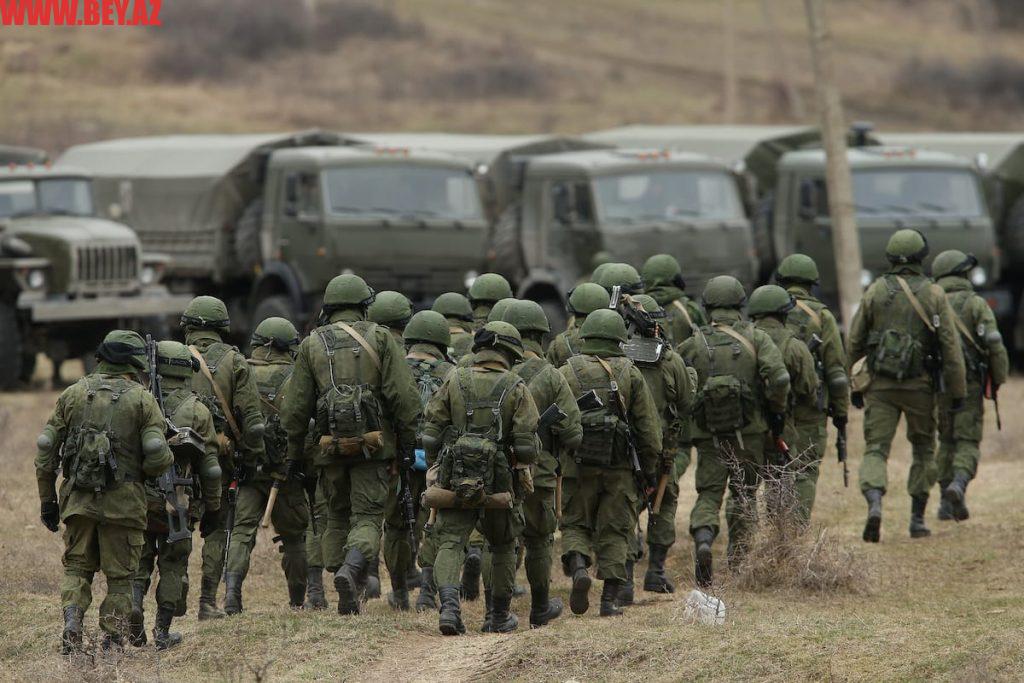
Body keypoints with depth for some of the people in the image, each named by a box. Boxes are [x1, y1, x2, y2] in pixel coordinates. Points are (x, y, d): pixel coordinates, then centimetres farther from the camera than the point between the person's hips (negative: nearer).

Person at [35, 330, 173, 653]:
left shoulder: (73, 394, 5)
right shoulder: (142, 399, -4)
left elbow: (46, 448, 5)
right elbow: (157, 456, -13)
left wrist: (47, 499, 13)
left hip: (77, 500, 2)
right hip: (122, 502, -2)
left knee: (77, 568, 15)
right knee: (120, 577, 8)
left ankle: (72, 625, -5)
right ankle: (112, 642, 6)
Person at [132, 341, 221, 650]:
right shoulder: (197, 412, -3)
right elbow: (209, 466, -1)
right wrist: (213, 509, 8)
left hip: (137, 498, 1)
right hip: (177, 503, -1)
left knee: (139, 559, 14)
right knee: (173, 566, 10)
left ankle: (133, 601, -13)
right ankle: (163, 632, 9)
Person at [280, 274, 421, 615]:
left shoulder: (311, 344, 8)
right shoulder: (380, 338, 1)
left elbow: (295, 407, 7)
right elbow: (403, 395, -6)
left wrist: (293, 454, 14)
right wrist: (409, 442, 2)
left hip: (331, 446, 2)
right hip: (373, 445, -2)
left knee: (337, 519, 15)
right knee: (367, 518, 0)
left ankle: (347, 599, 11)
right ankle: (351, 569, -29)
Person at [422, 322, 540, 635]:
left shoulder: (454, 381, 3)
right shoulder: (516, 388, -3)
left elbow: (431, 431, 2)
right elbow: (527, 441, -7)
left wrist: (434, 468, 13)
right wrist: (524, 473, 9)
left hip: (455, 479, 0)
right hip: (499, 483, 0)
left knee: (450, 543, -3)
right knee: (503, 546, 19)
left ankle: (449, 602, -28)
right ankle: (501, 617, 26)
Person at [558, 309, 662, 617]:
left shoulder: (567, 373, 1)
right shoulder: (630, 373, 2)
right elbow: (649, 426, 2)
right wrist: (650, 468, 10)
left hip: (577, 464, 0)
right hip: (620, 466, 0)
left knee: (575, 525, 13)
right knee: (615, 531, 8)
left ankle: (578, 567, -15)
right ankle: (610, 598, 4)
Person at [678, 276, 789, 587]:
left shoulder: (693, 344, 1)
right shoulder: (757, 339, -2)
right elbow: (779, 378, -14)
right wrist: (778, 410, 1)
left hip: (708, 433, 0)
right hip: (749, 431, 0)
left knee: (708, 493, 4)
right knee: (744, 493, 16)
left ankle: (703, 539, -23)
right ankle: (737, 557, 16)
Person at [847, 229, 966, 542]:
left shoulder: (875, 291, 2)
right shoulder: (934, 295, -3)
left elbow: (854, 342, 5)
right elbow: (951, 346, -5)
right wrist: (958, 391, 2)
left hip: (880, 385, 0)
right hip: (920, 385, 0)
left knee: (875, 448, -1)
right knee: (923, 450, 16)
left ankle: (874, 502, -27)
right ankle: (917, 519, 16)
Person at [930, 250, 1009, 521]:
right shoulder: (975, 304, -3)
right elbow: (994, 344, -11)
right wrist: (999, 379, 0)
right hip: (969, 384, -4)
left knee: (947, 442, 16)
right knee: (967, 443, -2)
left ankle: (947, 503, 13)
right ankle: (959, 484, -29)